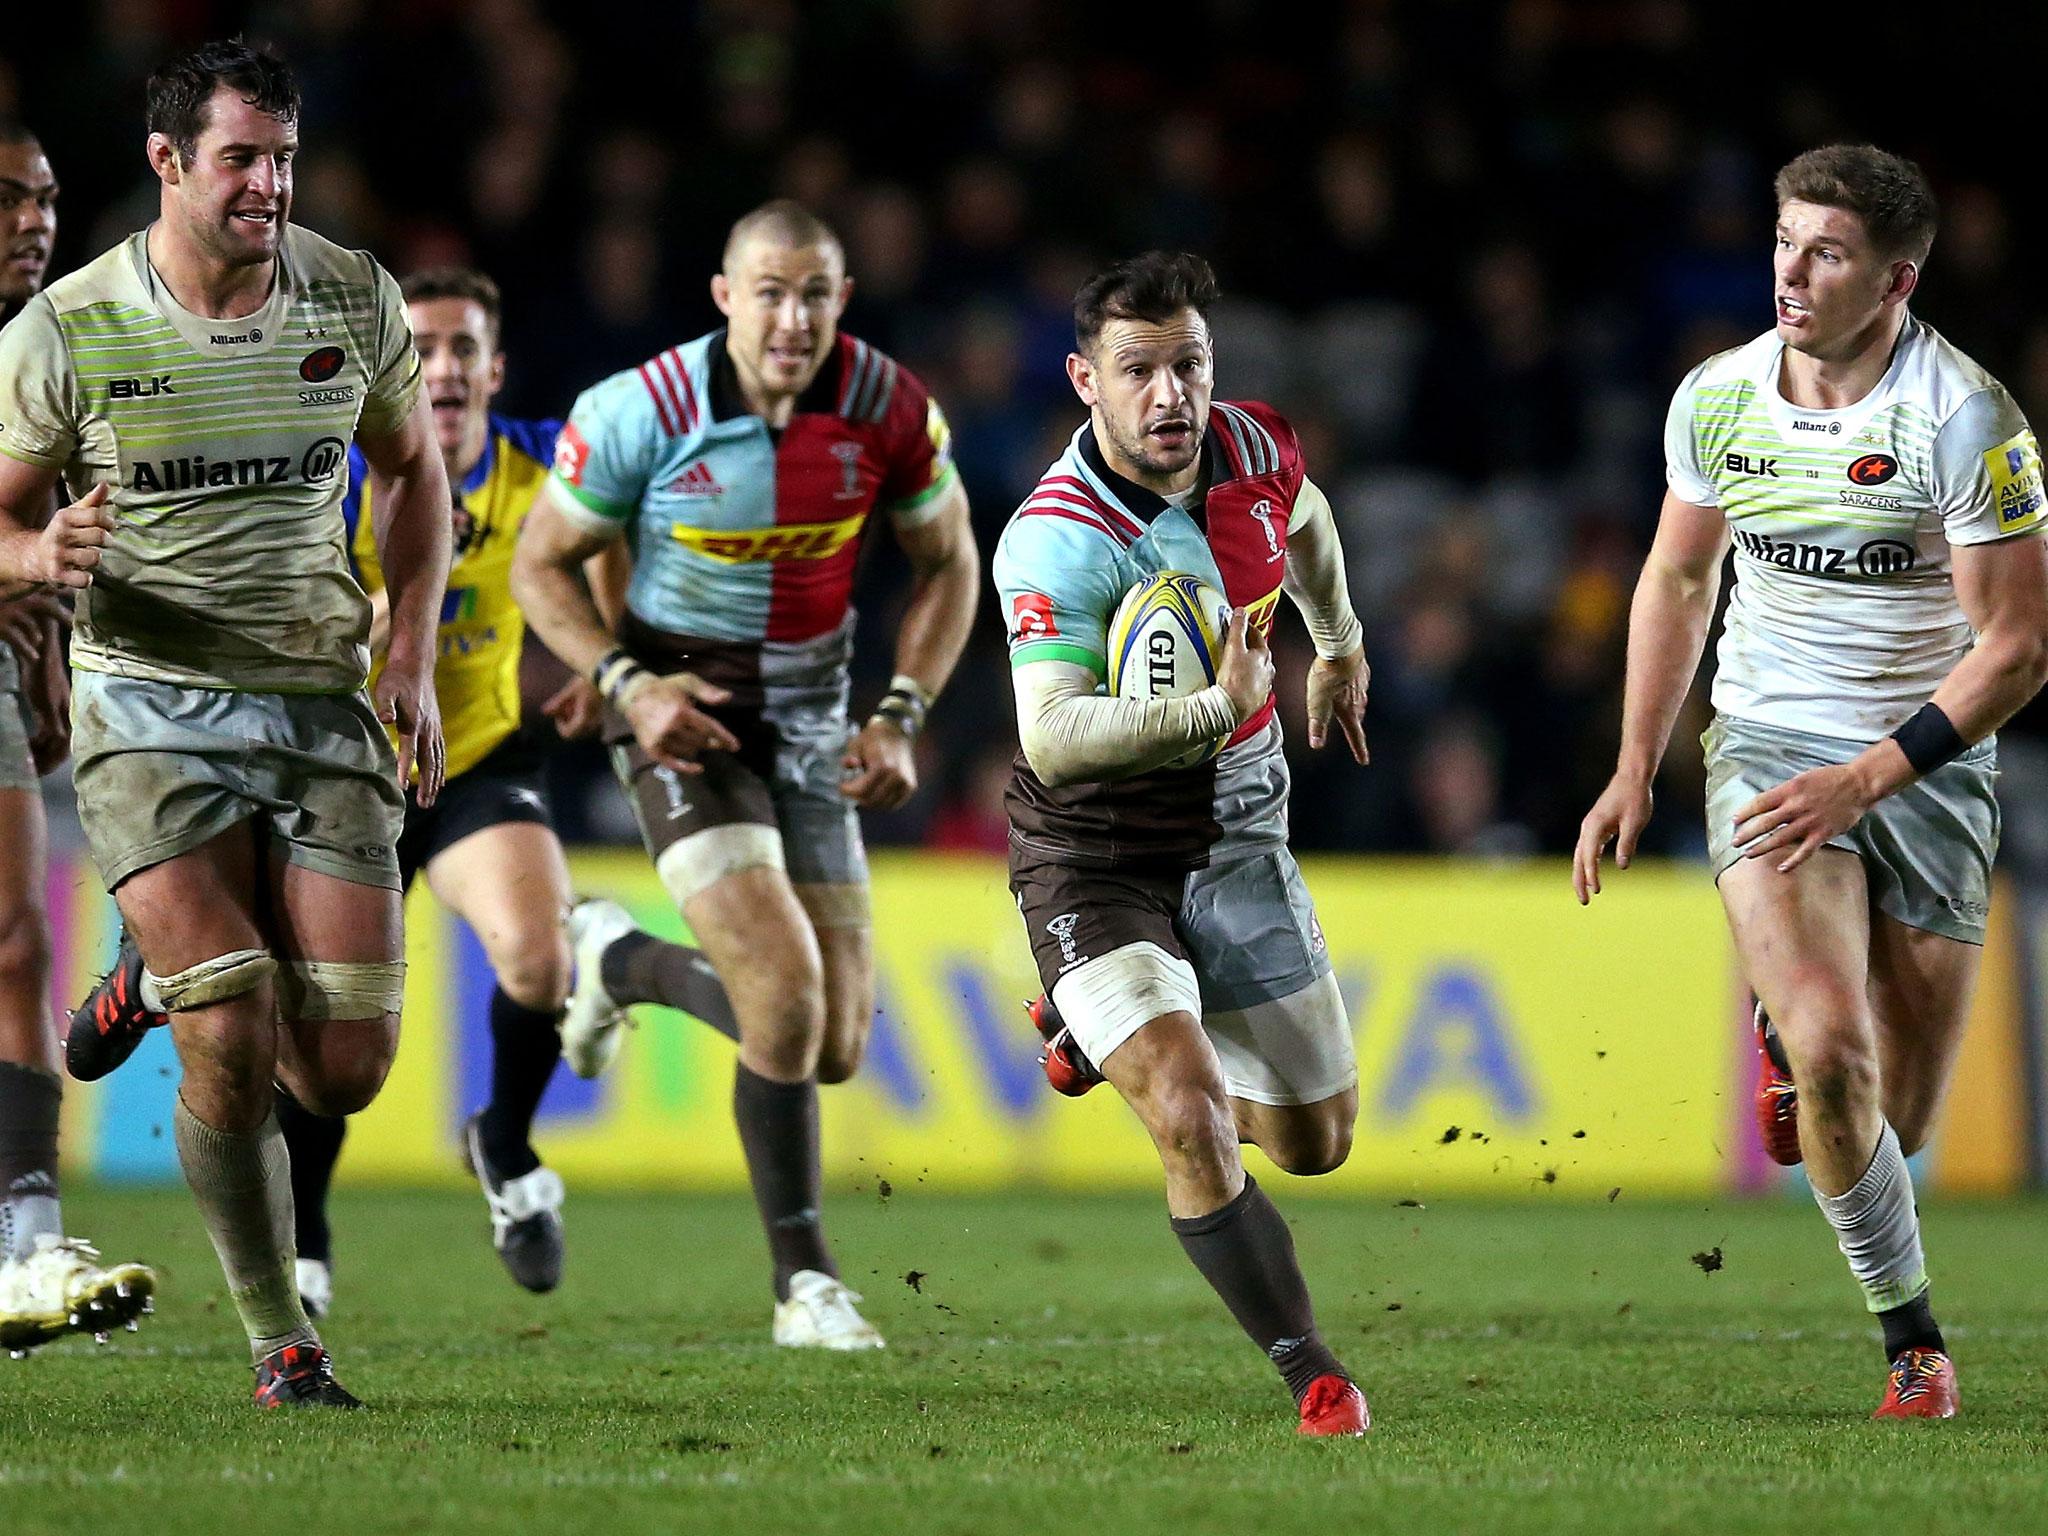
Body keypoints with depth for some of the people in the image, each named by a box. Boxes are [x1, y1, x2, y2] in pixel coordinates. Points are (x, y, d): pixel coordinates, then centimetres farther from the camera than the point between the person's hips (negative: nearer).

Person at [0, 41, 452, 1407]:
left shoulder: (357, 301, 2)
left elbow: (413, 469, 18)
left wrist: (414, 651, 5)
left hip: (321, 705, 3)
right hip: (152, 710, -3)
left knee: (347, 1070, -3)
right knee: (232, 1052, -15)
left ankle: (179, 968, 30)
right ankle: (279, 1340, 3)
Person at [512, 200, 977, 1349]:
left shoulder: (891, 409, -11)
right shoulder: (641, 413, -18)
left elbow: (947, 562, 4)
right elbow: (545, 563, -4)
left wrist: (901, 717, -7)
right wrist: (628, 683, -19)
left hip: (810, 720, 4)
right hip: (682, 711, -4)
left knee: (835, 1049, 2)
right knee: (785, 983, -23)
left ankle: (623, 960, 32)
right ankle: (805, 1281, -7)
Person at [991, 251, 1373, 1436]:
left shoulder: (1257, 450, -7)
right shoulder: (1056, 541, -26)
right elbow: (1052, 738, -37)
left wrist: (1342, 647, 36)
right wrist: (1217, 707, -49)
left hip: (1237, 838, 6)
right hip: (1097, 857, -6)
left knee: (1314, 1144, 12)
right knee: (1195, 1123, -25)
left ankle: (1116, 1038, 40)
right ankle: (1310, 1372, -9)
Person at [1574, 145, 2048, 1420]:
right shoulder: (1718, 398, -3)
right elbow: (1679, 575, 14)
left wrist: (1866, 778, -20)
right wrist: (1635, 772, 10)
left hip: (1929, 771, -1)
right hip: (1769, 746, 1)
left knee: (1900, 1122, 6)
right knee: (1834, 1052, -23)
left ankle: (1792, 1036, 43)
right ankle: (1911, 1336, -4)